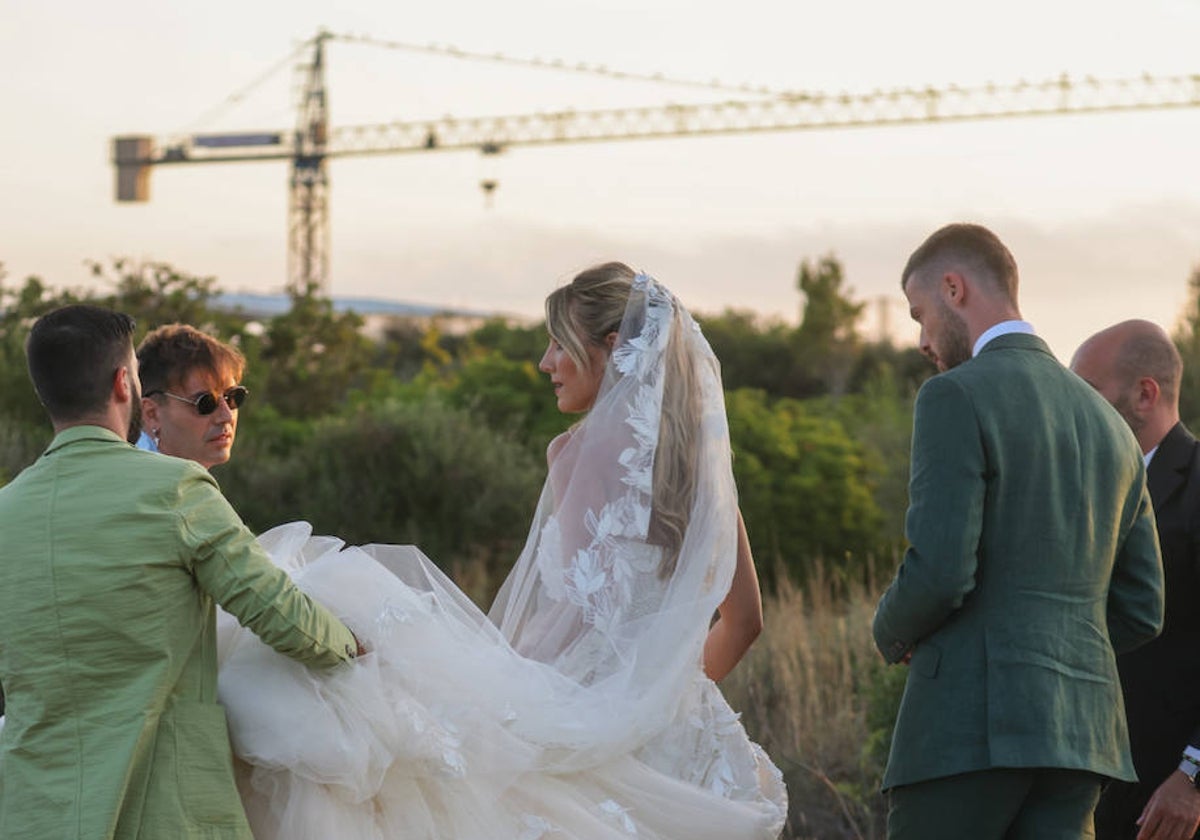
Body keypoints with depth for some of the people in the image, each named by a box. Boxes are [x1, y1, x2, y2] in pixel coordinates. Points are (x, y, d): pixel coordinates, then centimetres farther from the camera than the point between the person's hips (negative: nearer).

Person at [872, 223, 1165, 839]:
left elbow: (938, 574, -16)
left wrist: (892, 634, 6)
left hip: (971, 727, -7)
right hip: (1079, 729, 7)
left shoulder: (955, 397, -6)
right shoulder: (1108, 426, 17)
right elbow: (1140, 613, 17)